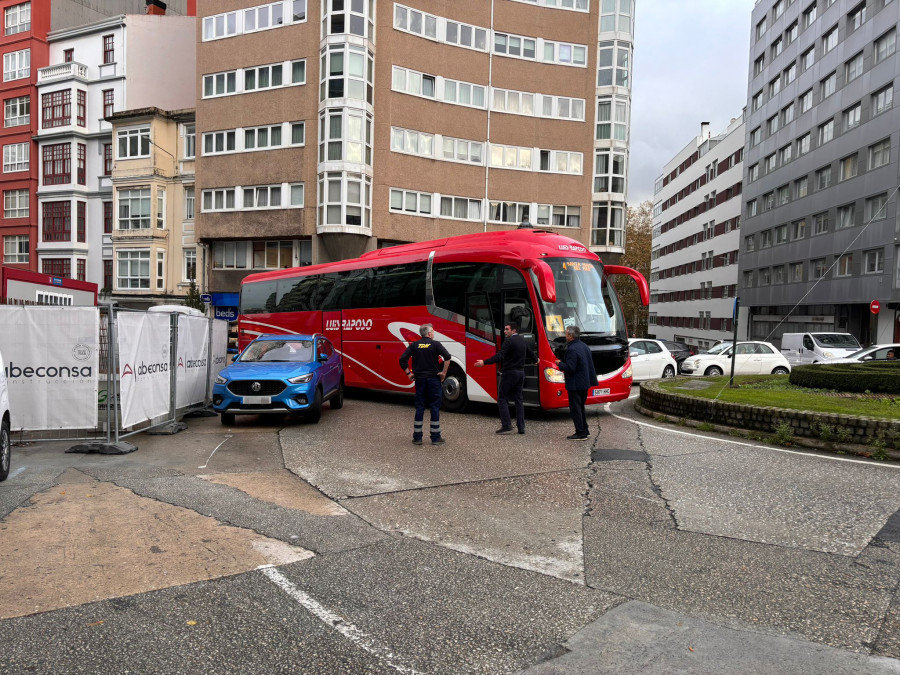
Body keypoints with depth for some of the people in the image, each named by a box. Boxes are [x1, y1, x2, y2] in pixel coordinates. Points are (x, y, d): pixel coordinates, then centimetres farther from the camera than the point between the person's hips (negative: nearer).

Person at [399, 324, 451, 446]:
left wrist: (408, 373, 7)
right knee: (435, 407, 3)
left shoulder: (414, 345, 5)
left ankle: (417, 437, 10)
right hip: (434, 379, -3)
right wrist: (444, 372, -10)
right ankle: (436, 438, 6)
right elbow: (447, 357, -17)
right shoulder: (435, 344, -4)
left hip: (419, 379, 3)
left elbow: (402, 360, -1)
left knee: (419, 407, 8)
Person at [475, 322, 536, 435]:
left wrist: (484, 362, -28)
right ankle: (521, 427, 11)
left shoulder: (509, 341, -14)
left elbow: (499, 356, -24)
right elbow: (530, 353, 24)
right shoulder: (523, 340, 11)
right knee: (518, 399, 12)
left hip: (509, 373, -8)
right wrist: (535, 360, 46)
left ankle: (506, 426, -6)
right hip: (520, 372, 8)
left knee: (502, 399, 0)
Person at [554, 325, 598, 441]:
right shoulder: (585, 346, 10)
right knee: (581, 407, 20)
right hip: (585, 382, 10)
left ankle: (581, 433, 1)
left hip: (575, 384, -10)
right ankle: (585, 431, 26)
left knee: (575, 408, -2)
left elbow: (570, 368, -24)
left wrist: (560, 363, -7)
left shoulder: (572, 350, -20)